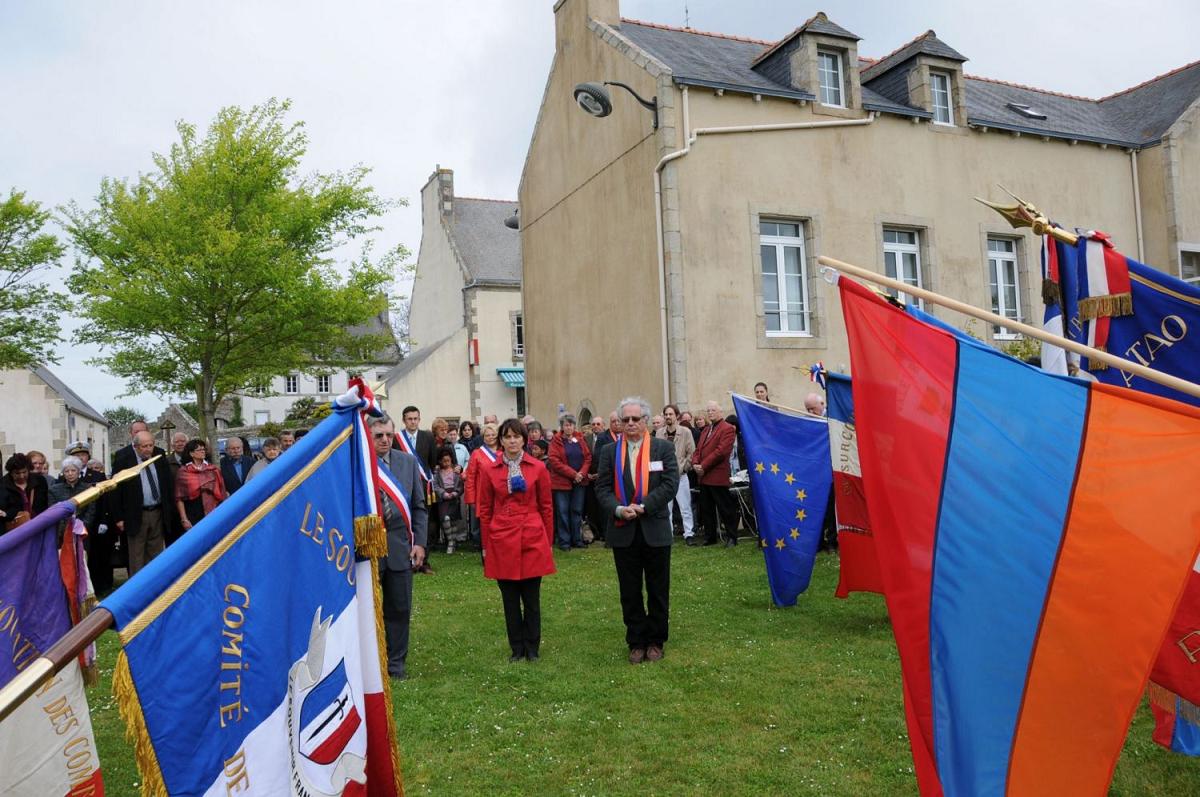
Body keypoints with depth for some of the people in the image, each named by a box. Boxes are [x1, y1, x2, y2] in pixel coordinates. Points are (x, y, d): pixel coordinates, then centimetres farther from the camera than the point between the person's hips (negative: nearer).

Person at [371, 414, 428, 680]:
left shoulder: (408, 461, 5)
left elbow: (419, 506, 8)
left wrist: (420, 542, 2)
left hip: (400, 546, 3)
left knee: (399, 608, 11)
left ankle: (396, 663, 25)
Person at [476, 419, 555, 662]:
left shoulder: (538, 468, 0)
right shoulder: (489, 470, 2)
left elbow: (546, 507, 5)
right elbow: (485, 510, 6)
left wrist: (548, 542, 4)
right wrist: (486, 546, 5)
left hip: (532, 541, -1)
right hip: (502, 542, 1)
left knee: (532, 598, 6)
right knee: (510, 599, 9)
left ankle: (532, 648, 20)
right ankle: (517, 648, 22)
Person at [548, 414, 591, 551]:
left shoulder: (580, 439, 10)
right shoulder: (556, 441, -2)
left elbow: (588, 457, 7)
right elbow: (555, 461, -10)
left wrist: (582, 473, -10)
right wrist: (573, 474, -15)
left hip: (579, 482, 4)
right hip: (561, 481, -3)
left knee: (577, 511, 8)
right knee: (562, 511, -2)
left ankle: (577, 539, 16)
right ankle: (564, 541, 5)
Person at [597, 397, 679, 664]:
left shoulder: (663, 448, 0)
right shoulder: (609, 451, 4)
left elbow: (670, 484, -9)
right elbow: (602, 488, 0)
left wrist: (642, 507, -17)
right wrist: (619, 510, -18)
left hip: (655, 530, -1)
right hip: (623, 532, 1)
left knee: (658, 590, 9)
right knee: (630, 592, 9)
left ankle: (655, 641, 22)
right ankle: (636, 642, 21)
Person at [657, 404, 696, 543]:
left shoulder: (685, 432, -2)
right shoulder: (659, 433, 3)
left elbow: (691, 453, -1)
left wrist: (681, 468, -6)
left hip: (680, 475, -2)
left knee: (685, 507, 0)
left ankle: (689, 534, 7)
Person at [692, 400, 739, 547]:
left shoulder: (727, 429, -8)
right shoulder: (705, 430, 20)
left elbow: (721, 451, -17)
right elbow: (698, 449, 16)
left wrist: (703, 466, -17)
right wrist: (695, 463, -4)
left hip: (718, 476, -8)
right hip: (703, 477, 8)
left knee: (725, 508, -1)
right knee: (706, 509, 13)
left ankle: (732, 537, 9)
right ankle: (710, 537, 21)